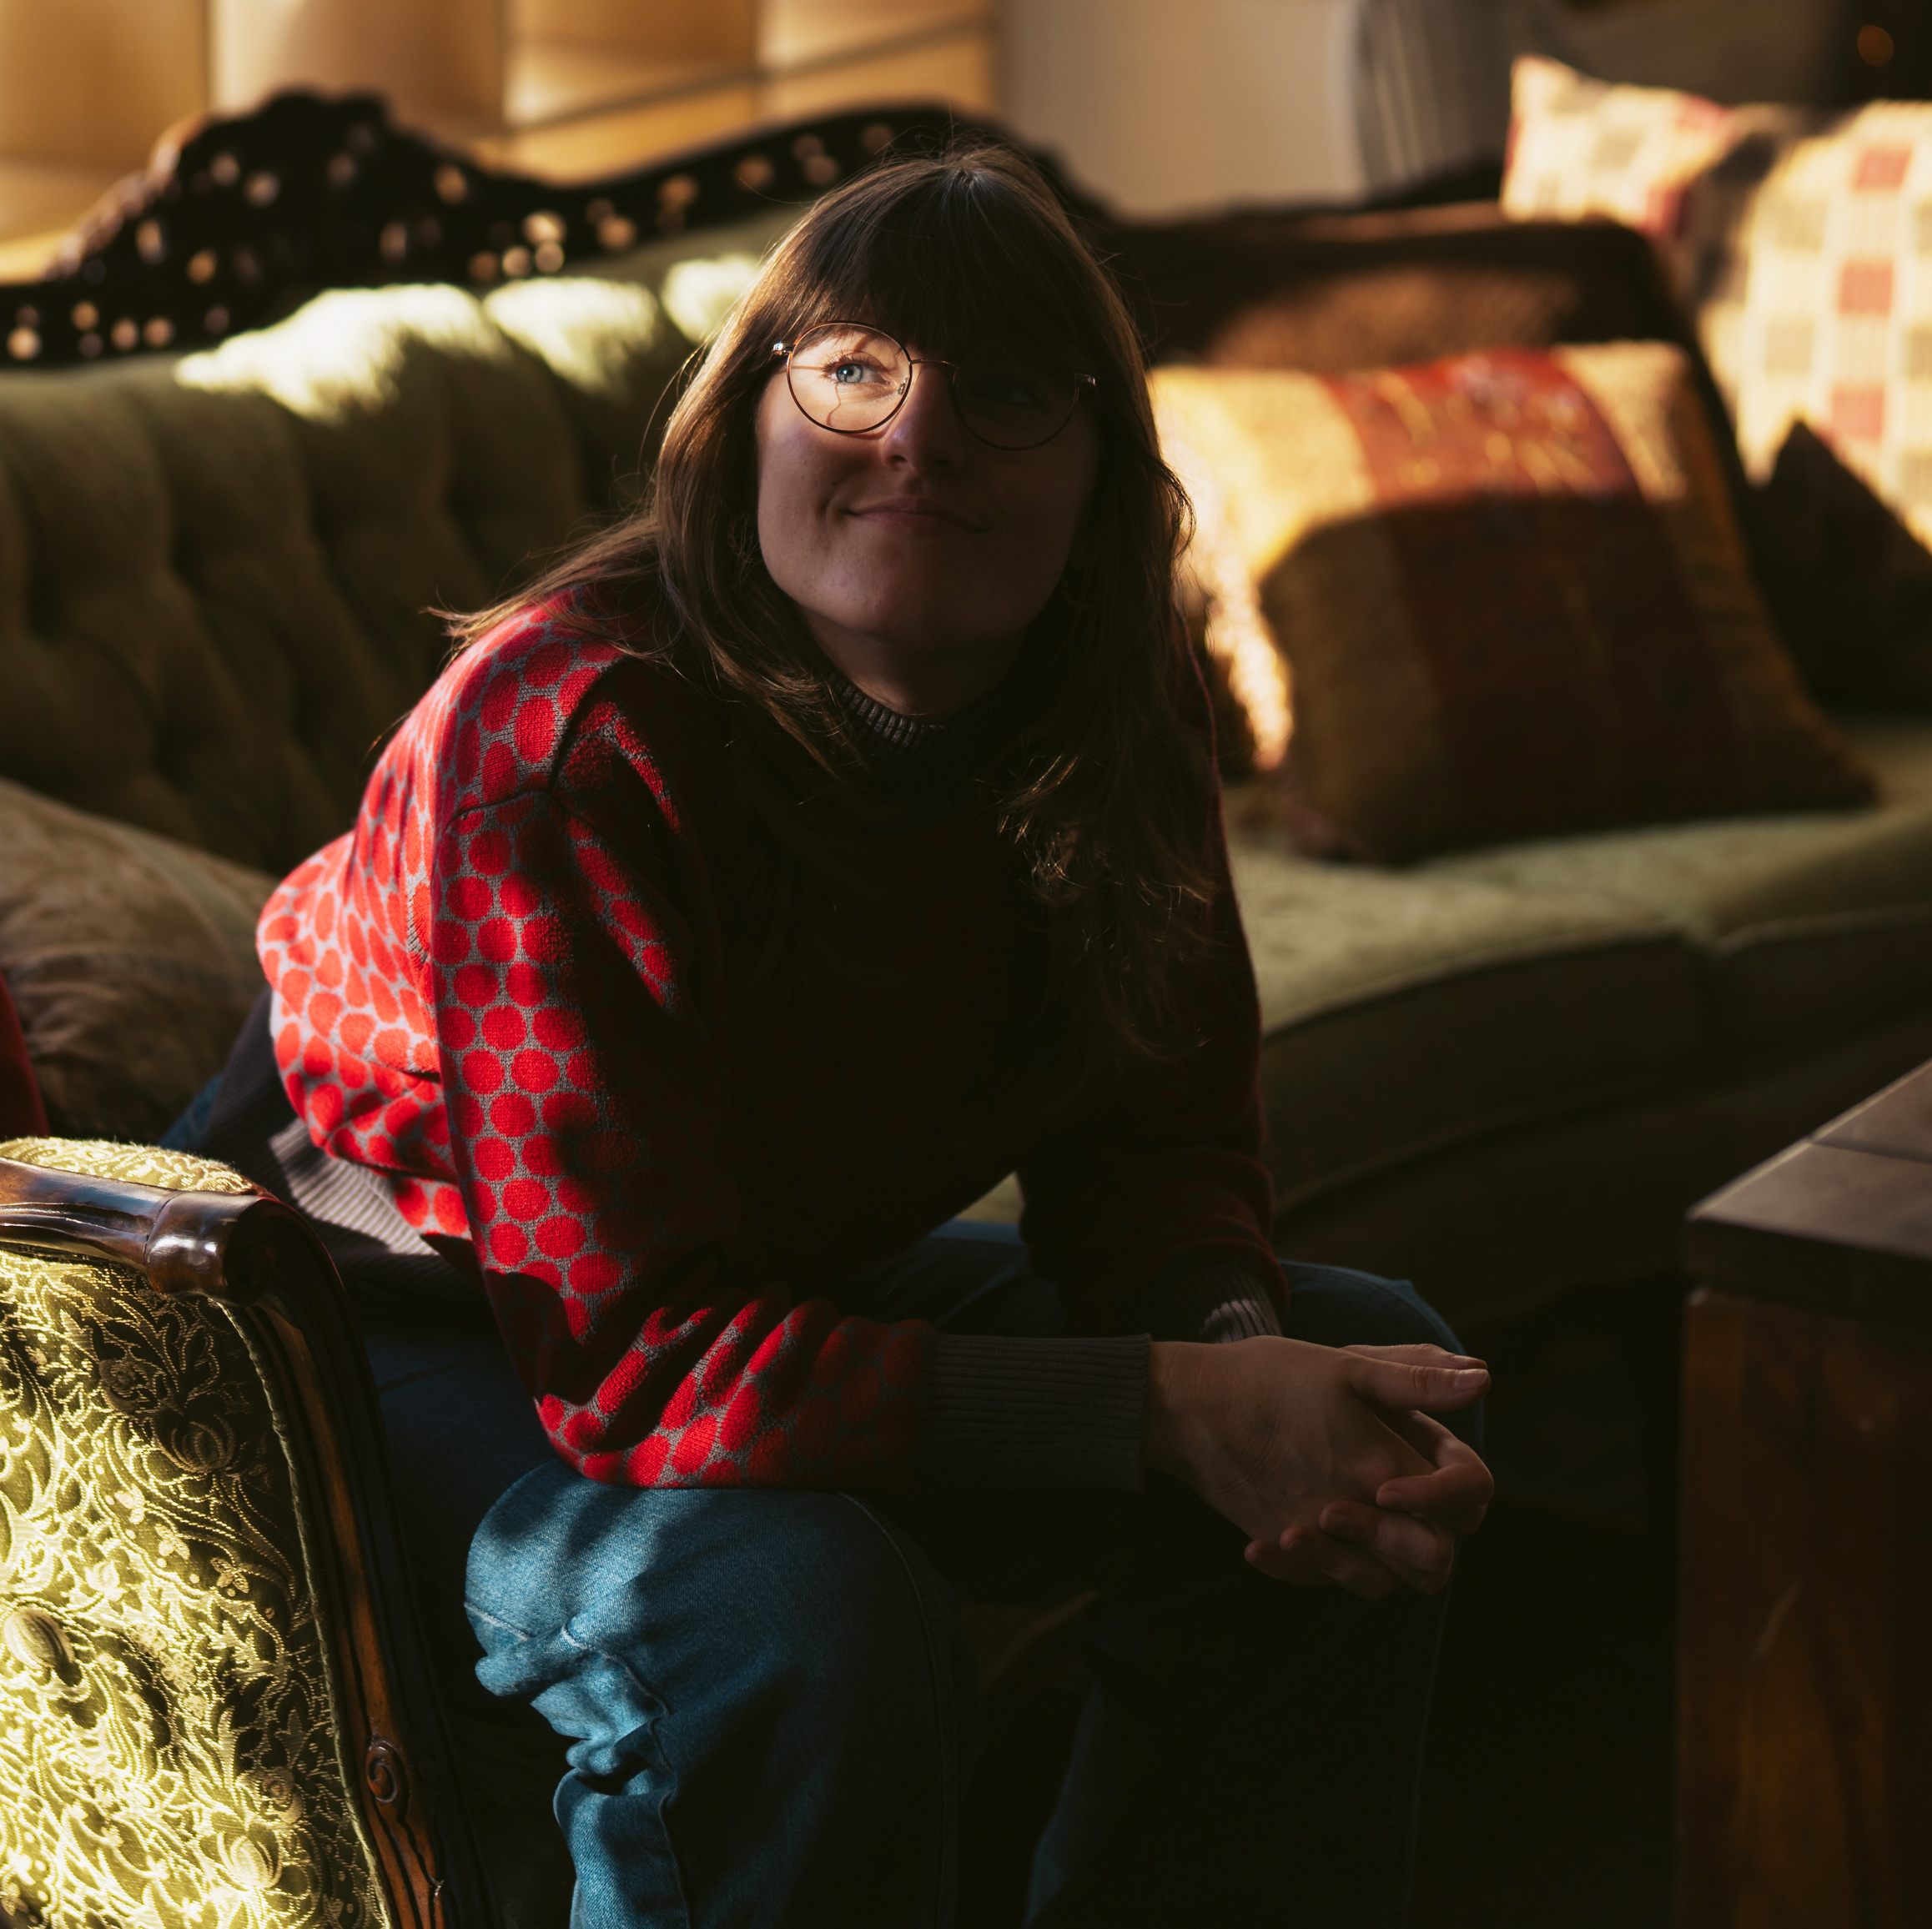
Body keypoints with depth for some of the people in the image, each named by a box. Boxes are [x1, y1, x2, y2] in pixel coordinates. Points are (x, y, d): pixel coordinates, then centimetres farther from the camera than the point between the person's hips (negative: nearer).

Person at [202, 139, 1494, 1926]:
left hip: (787, 1278, 8)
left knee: (1375, 1370, 2)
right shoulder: (574, 740, -32)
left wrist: (1249, 1358, -26)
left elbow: (1157, 1145, -2)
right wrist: (1171, 1411, -39)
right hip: (412, 1326, -7)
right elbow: (641, 1363, -35)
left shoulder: (1118, 710, -11)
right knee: (803, 1610, -37)